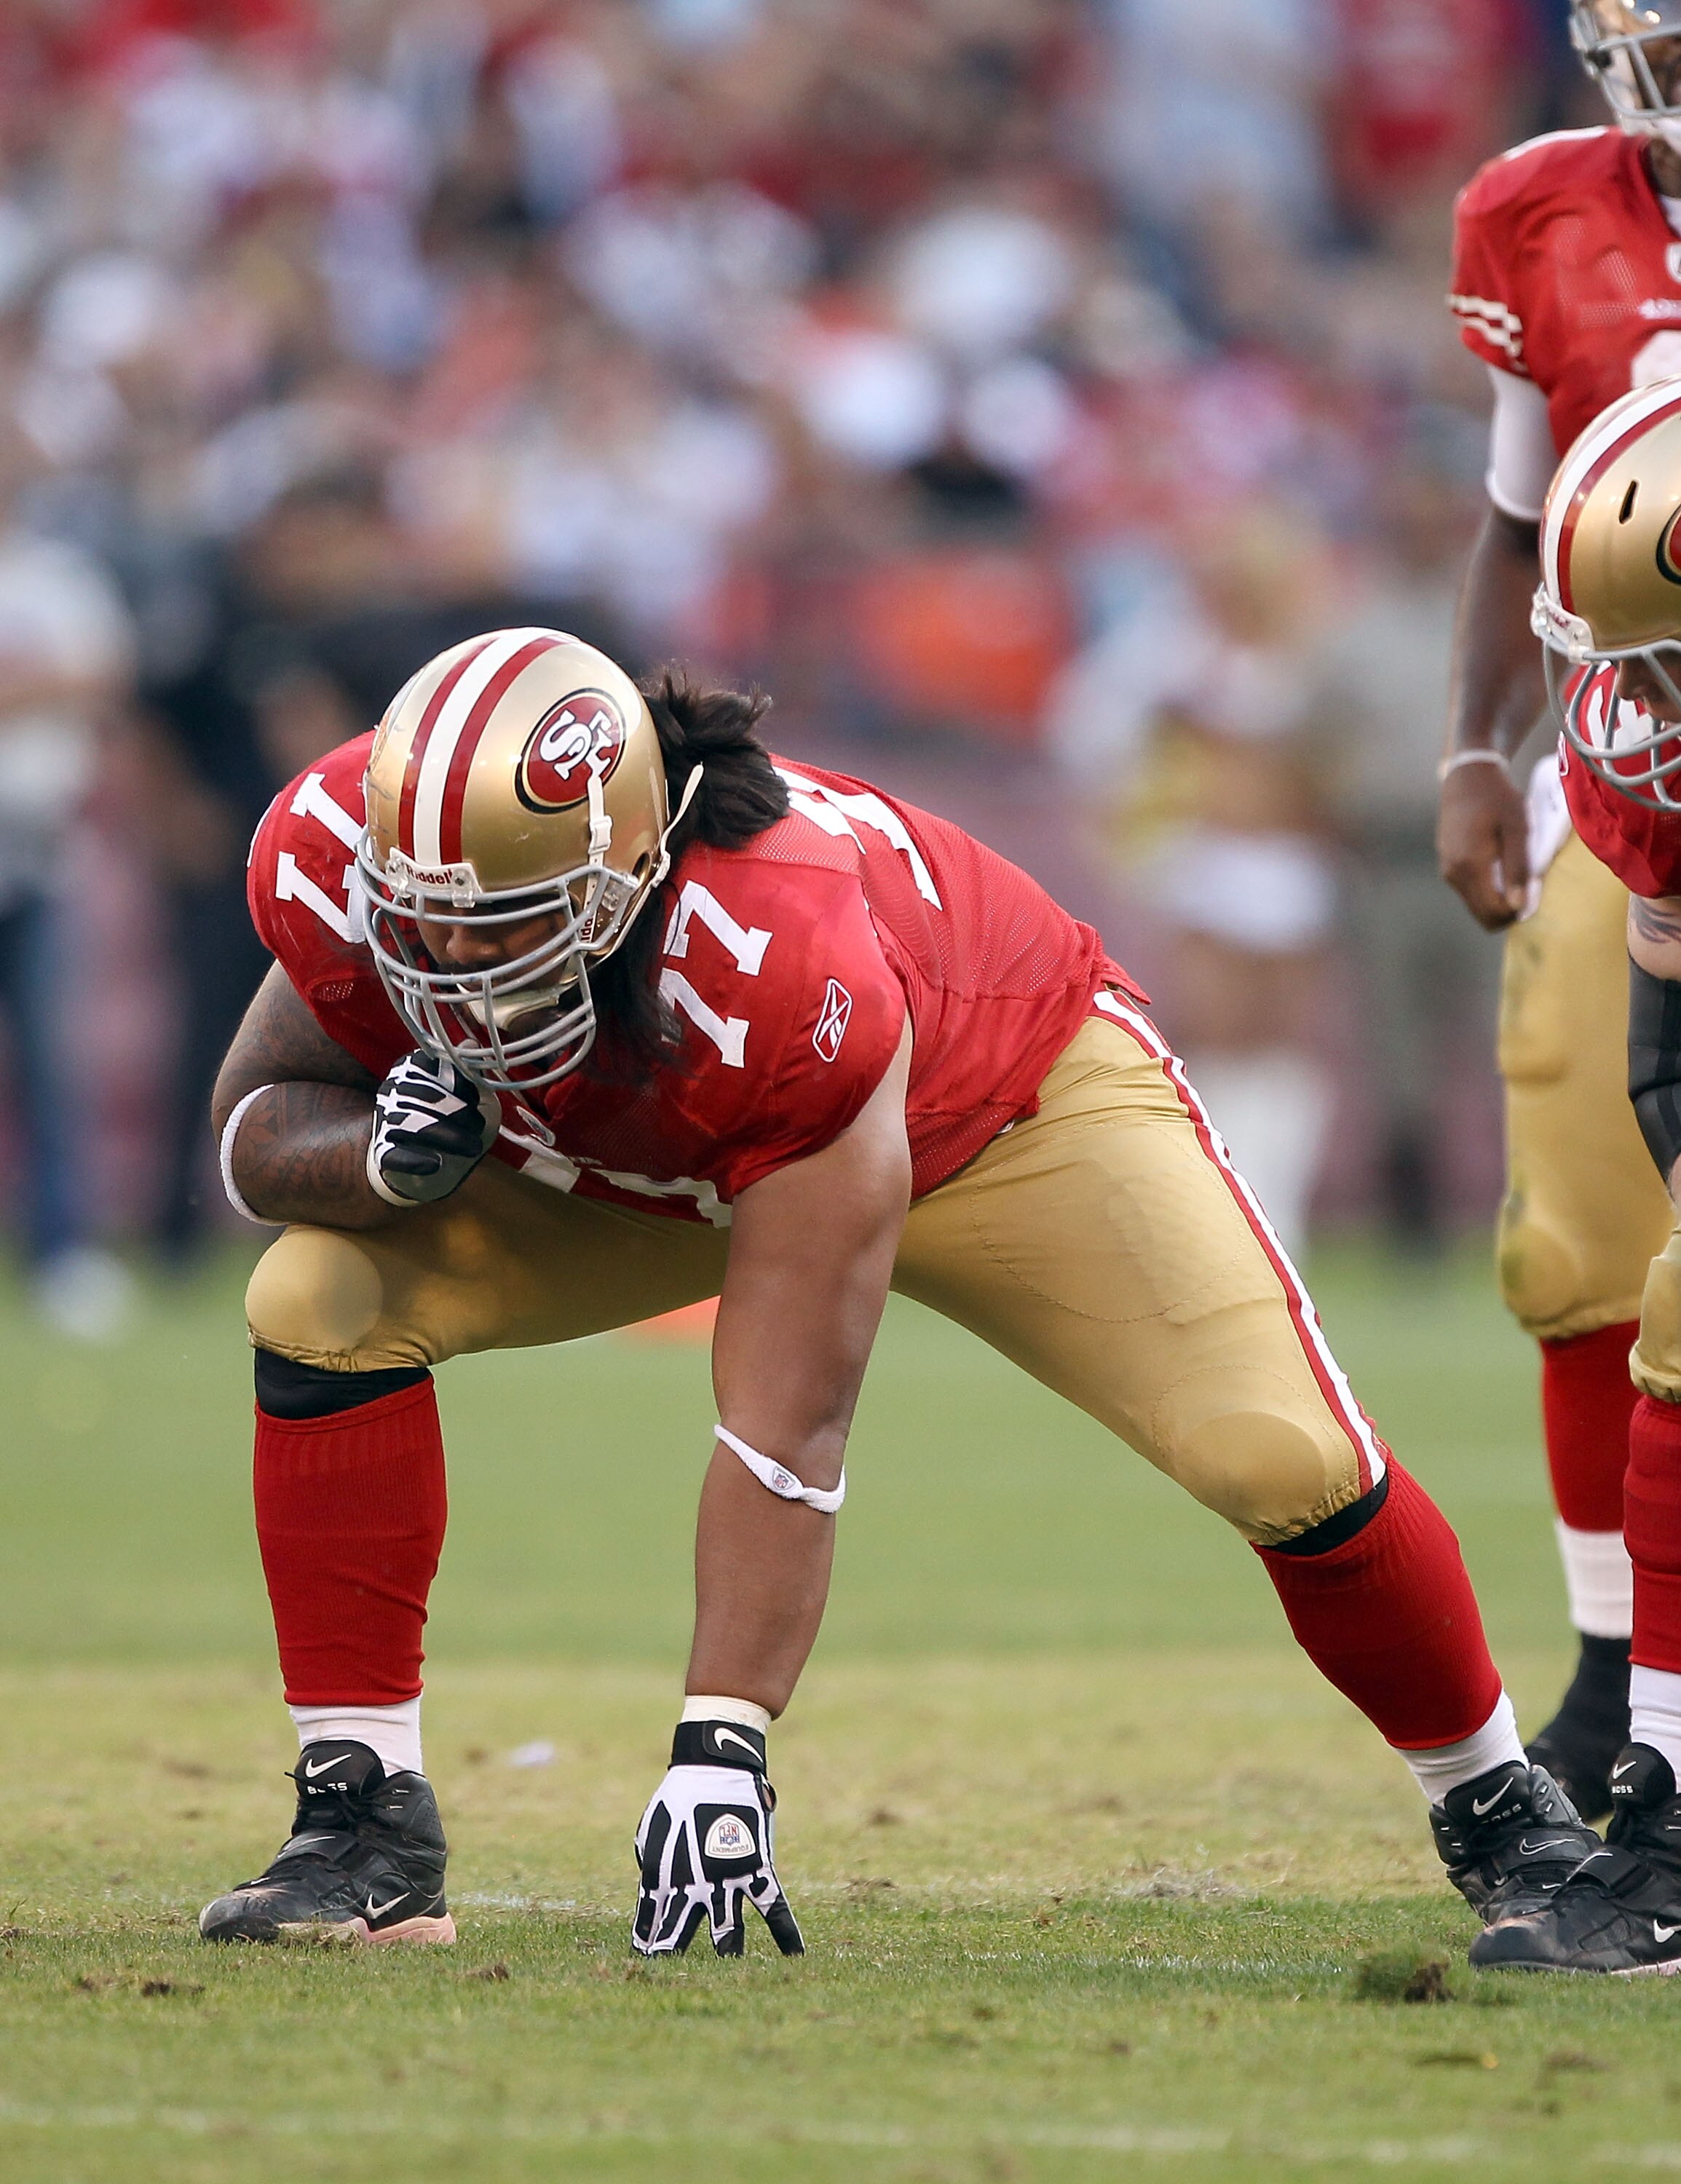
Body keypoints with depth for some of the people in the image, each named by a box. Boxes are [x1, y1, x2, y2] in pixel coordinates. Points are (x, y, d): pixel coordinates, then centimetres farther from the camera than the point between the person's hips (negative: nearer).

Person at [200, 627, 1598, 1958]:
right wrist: (389, 1153, -37)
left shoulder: (780, 969, -45)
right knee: (326, 1303, -19)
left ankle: (1493, 1803, 12)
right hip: (631, 1155, 4)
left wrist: (720, 1751, -45)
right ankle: (366, 1824, -11)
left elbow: (788, 1426, -42)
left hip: (1000, 1085, -4)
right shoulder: (343, 860, -33)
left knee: (1282, 1465, -17)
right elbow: (262, 1121, -12)